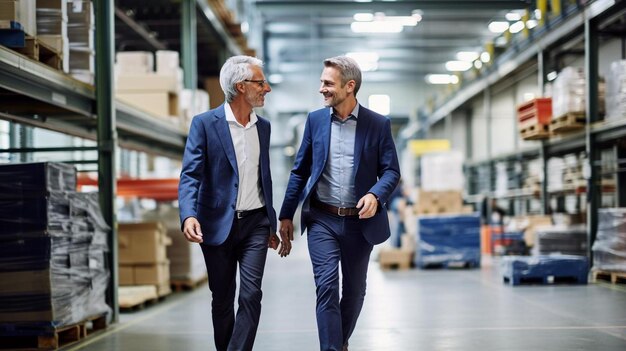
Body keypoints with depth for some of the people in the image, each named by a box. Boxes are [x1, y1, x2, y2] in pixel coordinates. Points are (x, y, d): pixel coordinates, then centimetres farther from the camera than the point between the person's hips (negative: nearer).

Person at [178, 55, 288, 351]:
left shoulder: (263, 126, 9)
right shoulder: (205, 124, -8)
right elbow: (190, 175, -14)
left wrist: (271, 224, 20)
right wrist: (189, 215, -31)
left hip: (255, 224, 3)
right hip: (218, 224, -3)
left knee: (251, 296, -9)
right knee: (222, 299, 9)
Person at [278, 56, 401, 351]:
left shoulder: (378, 124, -2)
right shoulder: (315, 120, 3)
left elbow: (391, 170, -2)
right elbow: (300, 170, 8)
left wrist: (375, 195, -23)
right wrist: (286, 215, 8)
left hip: (359, 222, 0)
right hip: (322, 219, 0)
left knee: (354, 290, 12)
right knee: (327, 287, -11)